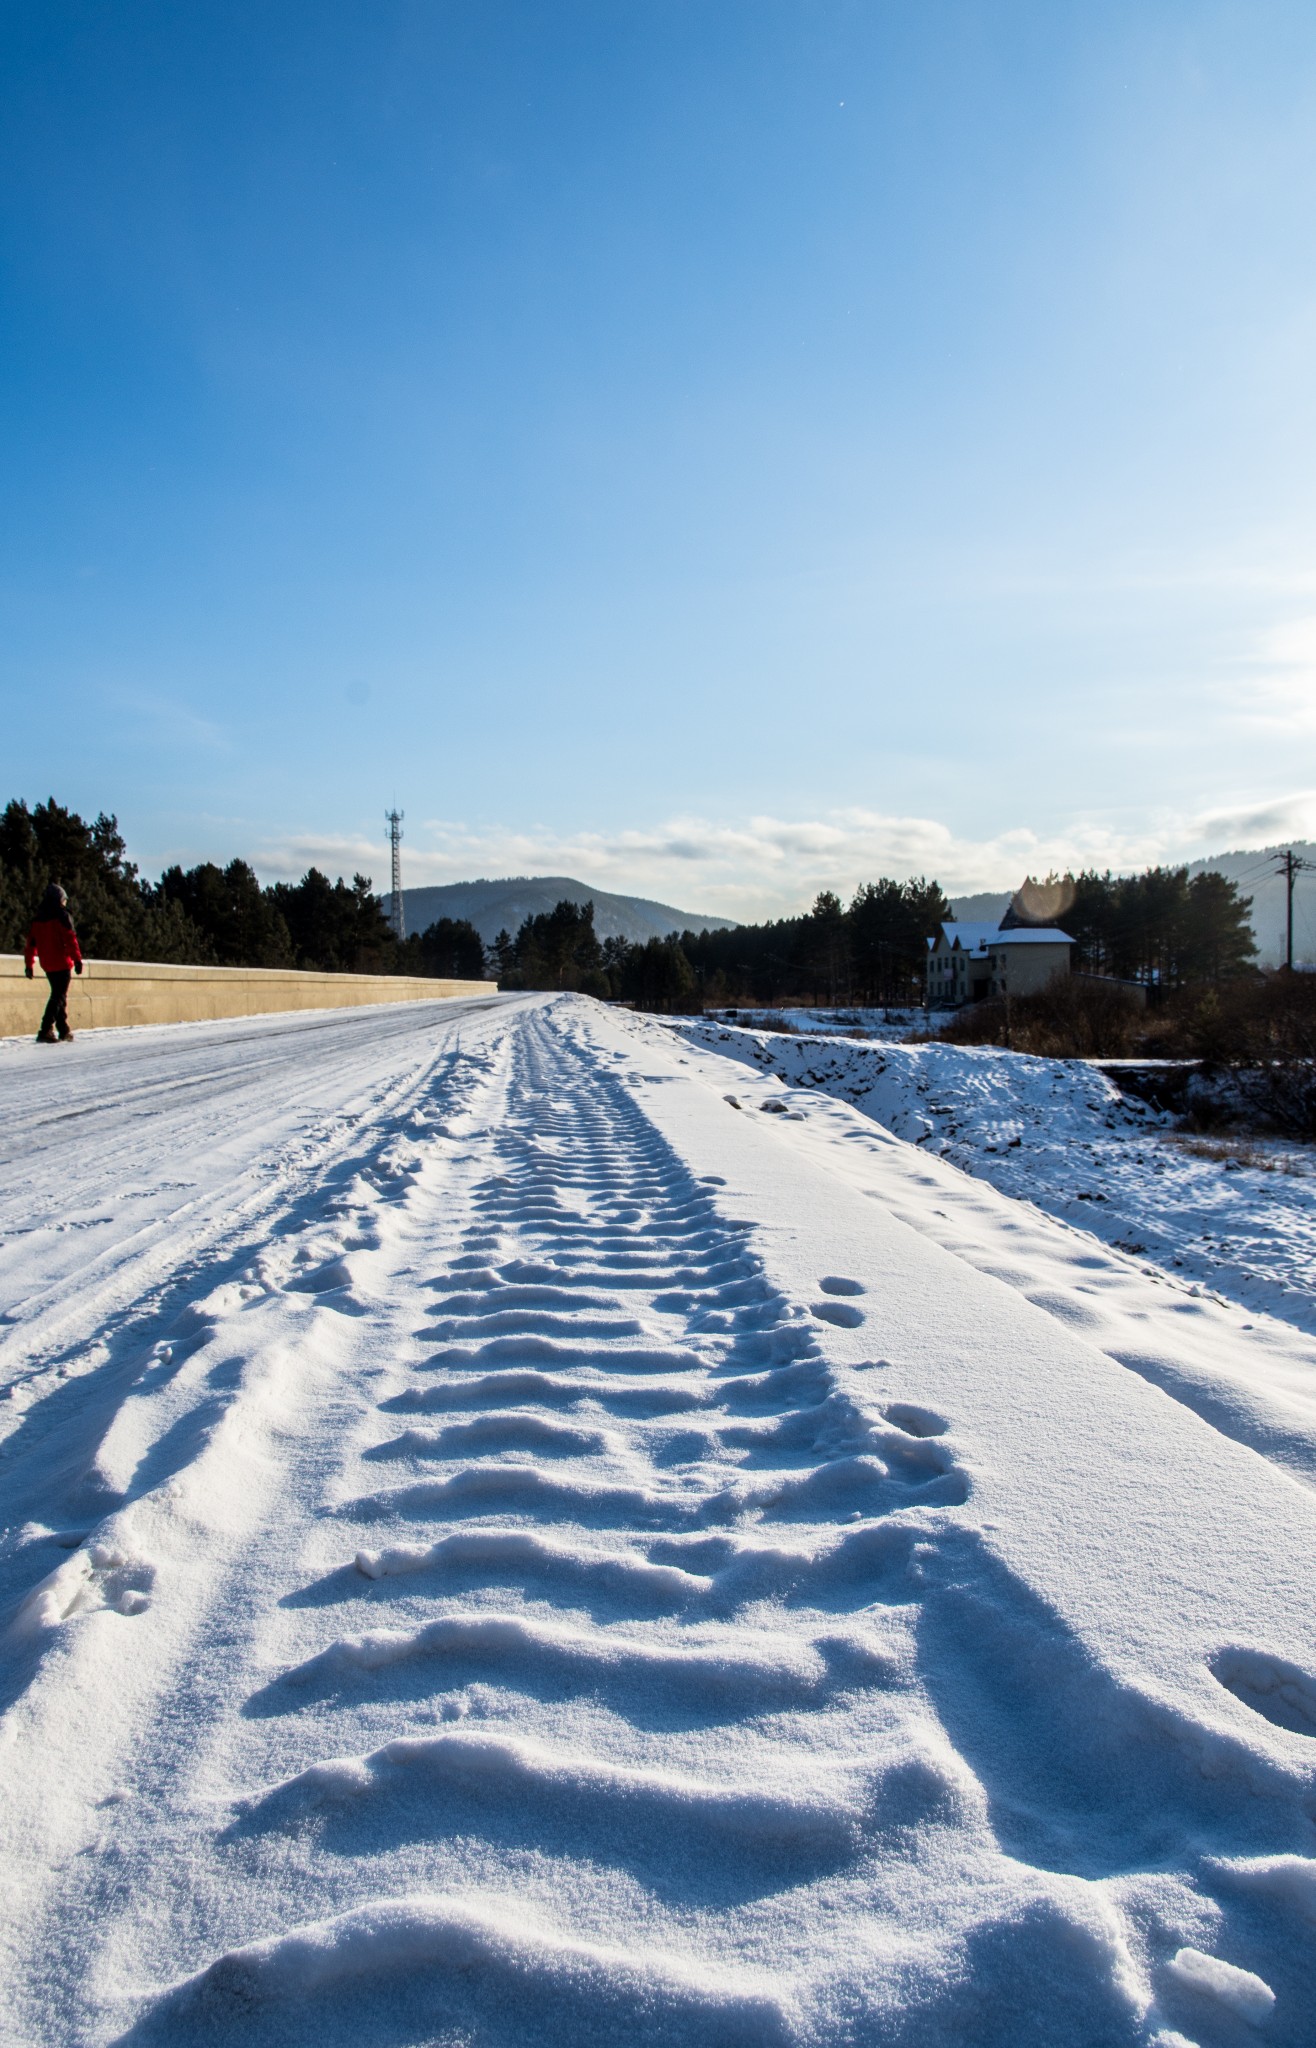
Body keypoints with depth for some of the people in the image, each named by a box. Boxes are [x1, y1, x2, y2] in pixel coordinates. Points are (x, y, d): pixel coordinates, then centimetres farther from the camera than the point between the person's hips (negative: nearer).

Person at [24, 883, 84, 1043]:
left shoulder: (37, 919, 12)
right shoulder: (62, 916, -8)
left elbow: (31, 943, 12)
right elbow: (70, 939, -16)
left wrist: (28, 964, 16)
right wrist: (77, 959, -17)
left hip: (47, 965, 7)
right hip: (62, 963, -7)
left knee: (60, 995, 18)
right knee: (59, 996, -7)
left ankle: (64, 1030, 21)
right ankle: (46, 1030, -19)